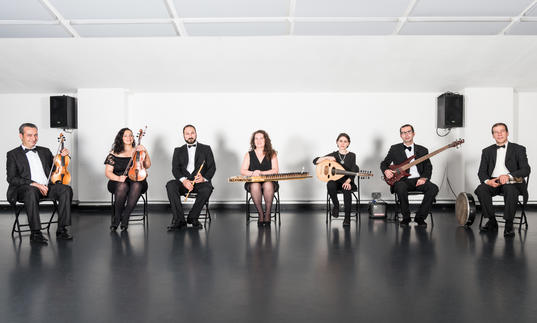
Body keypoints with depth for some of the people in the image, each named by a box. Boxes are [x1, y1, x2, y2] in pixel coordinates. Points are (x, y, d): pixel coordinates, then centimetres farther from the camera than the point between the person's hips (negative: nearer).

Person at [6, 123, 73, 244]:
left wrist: (63, 156, 7)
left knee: (66, 189, -25)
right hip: (25, 188, -4)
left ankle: (62, 229, -23)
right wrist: (33, 184, -17)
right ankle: (35, 233, -31)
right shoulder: (13, 154, 11)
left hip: (47, 186, 4)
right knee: (31, 192, -39)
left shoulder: (45, 151, 24)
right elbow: (11, 178, -2)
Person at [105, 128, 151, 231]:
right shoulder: (114, 153, 10)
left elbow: (147, 166, 2)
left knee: (137, 186, -36)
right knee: (122, 186, -36)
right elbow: (108, 172, 5)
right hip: (118, 182, 0)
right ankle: (116, 217, -19)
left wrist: (145, 152, -11)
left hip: (136, 181, 1)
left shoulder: (138, 151, 14)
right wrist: (118, 178, -15)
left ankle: (124, 217, -26)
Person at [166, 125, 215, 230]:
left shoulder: (206, 149, 15)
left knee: (207, 188, -35)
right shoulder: (178, 151, 18)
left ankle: (192, 218, -17)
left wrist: (204, 178, -16)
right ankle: (179, 220, -26)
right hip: (183, 181, 2)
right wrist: (184, 180, -17)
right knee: (170, 185, -30)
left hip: (200, 181, -1)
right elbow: (175, 169, 5)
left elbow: (212, 167, 6)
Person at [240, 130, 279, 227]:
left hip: (269, 182, 0)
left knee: (268, 185, -37)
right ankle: (260, 214, -21)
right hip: (252, 182, 1)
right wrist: (252, 173, -16)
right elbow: (242, 171, 5)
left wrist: (261, 173, -14)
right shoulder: (249, 155, 14)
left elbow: (275, 171, -1)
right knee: (255, 186, -36)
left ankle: (267, 214, -22)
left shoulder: (272, 154, 11)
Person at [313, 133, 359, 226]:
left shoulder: (352, 156, 5)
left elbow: (353, 172, -6)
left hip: (347, 182, -1)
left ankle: (347, 217, -25)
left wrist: (348, 181, -24)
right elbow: (315, 161, 0)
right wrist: (327, 158, -16)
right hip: (335, 180, 1)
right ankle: (336, 206, -9)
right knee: (330, 184, -35)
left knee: (347, 189, -36)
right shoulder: (333, 155, 6)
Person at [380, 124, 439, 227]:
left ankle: (420, 217, -10)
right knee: (401, 188, -37)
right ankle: (406, 217, -14)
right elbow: (384, 163, 15)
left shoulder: (422, 150, 15)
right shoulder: (394, 149, 12)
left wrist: (424, 178, -9)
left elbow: (428, 167, 11)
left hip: (418, 180, 2)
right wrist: (386, 171, -8)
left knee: (433, 188, -27)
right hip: (402, 180, -2)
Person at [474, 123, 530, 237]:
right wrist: (487, 181, -16)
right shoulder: (487, 151, 15)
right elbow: (481, 172, 8)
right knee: (481, 189, -29)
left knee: (511, 191, -37)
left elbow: (526, 170, -5)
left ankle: (509, 225, -20)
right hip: (493, 182, 3)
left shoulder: (518, 149, 7)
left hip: (512, 182, -2)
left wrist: (508, 176, -24)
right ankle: (492, 222, -14)